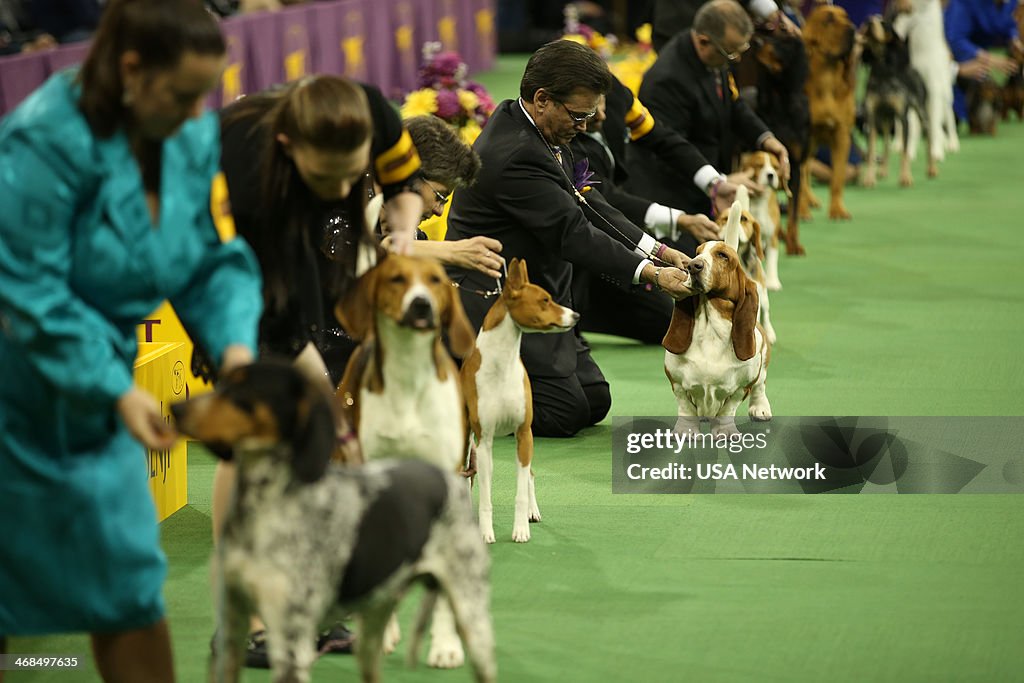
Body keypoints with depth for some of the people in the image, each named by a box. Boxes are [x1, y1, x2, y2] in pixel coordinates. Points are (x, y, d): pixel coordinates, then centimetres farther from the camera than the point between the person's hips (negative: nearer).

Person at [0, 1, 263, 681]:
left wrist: (234, 342, -14)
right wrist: (116, 390, -27)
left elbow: (211, 260, 5)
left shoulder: (194, 138, -4)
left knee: (129, 578, 7)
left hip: (97, 384, 7)